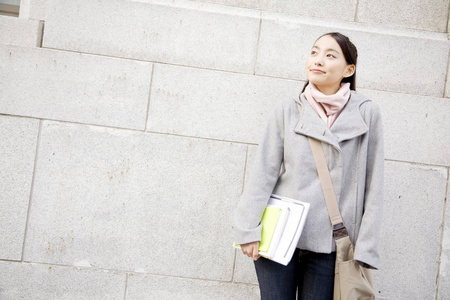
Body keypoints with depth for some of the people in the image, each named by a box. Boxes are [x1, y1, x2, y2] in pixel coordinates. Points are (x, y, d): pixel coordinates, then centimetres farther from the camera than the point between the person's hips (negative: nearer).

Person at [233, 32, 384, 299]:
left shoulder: (367, 113, 1)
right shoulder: (288, 111, 3)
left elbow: (373, 184, 0)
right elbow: (263, 172, 1)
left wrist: (365, 248, -3)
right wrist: (248, 229, -4)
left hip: (329, 245, 0)